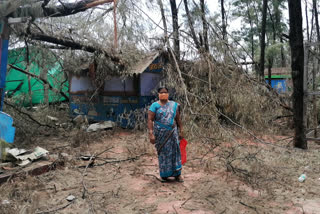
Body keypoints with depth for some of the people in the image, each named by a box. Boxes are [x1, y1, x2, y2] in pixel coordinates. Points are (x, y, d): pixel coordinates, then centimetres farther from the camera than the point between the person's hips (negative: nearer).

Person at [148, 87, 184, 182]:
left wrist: (181, 131, 7)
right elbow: (150, 120, -9)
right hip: (160, 133, -2)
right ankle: (164, 174, 20)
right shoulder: (155, 105, -3)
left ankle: (177, 174, 13)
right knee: (163, 153, 5)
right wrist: (151, 134, -17)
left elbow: (178, 119, 11)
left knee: (175, 152, 3)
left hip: (172, 132, 3)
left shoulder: (174, 105, 8)